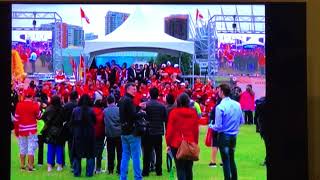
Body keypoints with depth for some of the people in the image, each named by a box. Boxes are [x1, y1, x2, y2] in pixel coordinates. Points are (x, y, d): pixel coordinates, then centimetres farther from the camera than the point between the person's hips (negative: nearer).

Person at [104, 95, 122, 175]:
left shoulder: (105, 111, -2)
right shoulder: (118, 109, -7)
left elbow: (104, 122, 6)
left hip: (109, 134, 1)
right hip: (119, 133, -1)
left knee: (110, 153, 7)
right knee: (119, 152, 5)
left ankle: (110, 170, 11)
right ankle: (119, 170, 6)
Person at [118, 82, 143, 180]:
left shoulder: (122, 100, 13)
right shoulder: (129, 100, -15)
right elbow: (134, 115, -23)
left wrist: (138, 107, 10)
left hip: (124, 131, 9)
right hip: (132, 131, -9)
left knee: (125, 155, 12)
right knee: (136, 156, -3)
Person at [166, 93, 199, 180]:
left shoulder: (174, 112, -9)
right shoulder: (193, 112, -1)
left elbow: (170, 129, -7)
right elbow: (196, 129, 3)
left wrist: (168, 142, 3)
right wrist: (195, 142, 13)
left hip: (176, 143, -3)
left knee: (180, 168, 1)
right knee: (189, 168, 13)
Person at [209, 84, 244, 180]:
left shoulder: (220, 107, -20)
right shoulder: (237, 104, -3)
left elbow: (218, 126, -19)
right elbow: (242, 121, 6)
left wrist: (211, 126, 1)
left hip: (224, 136, -6)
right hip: (234, 135, 6)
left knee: (226, 160, 5)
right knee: (232, 159, 20)